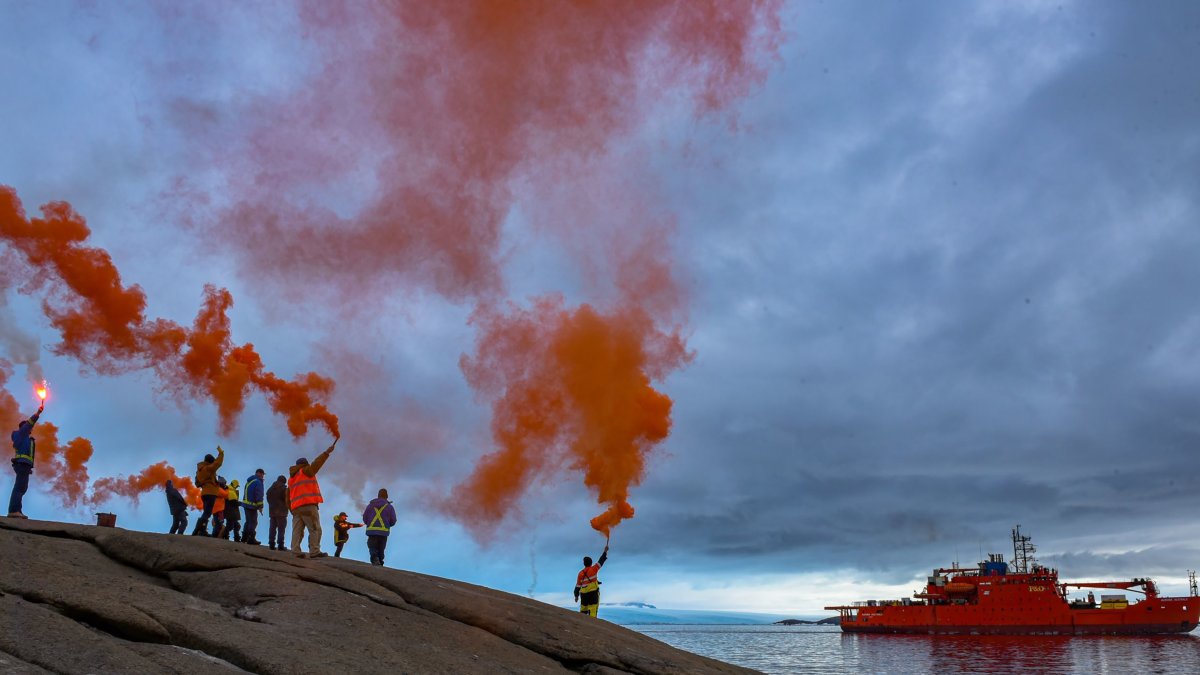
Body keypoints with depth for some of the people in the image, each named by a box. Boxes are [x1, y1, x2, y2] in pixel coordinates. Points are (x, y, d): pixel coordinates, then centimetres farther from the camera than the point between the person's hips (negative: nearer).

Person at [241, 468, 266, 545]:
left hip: (246, 504, 9)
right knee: (253, 522, -6)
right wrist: (260, 506, -14)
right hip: (252, 505, -9)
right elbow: (259, 495, -17)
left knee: (248, 521, 16)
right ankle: (251, 539, -9)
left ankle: (244, 538, 17)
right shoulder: (258, 482, -12)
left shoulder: (249, 481, 18)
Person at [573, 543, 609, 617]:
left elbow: (578, 586, 7)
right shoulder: (593, 569, -4)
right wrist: (605, 551, 7)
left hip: (584, 593, 4)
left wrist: (576, 596, 14)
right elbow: (601, 561, 0)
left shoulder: (581, 573, 5)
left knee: (583, 610, 13)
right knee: (593, 609, -7)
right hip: (593, 592, -4)